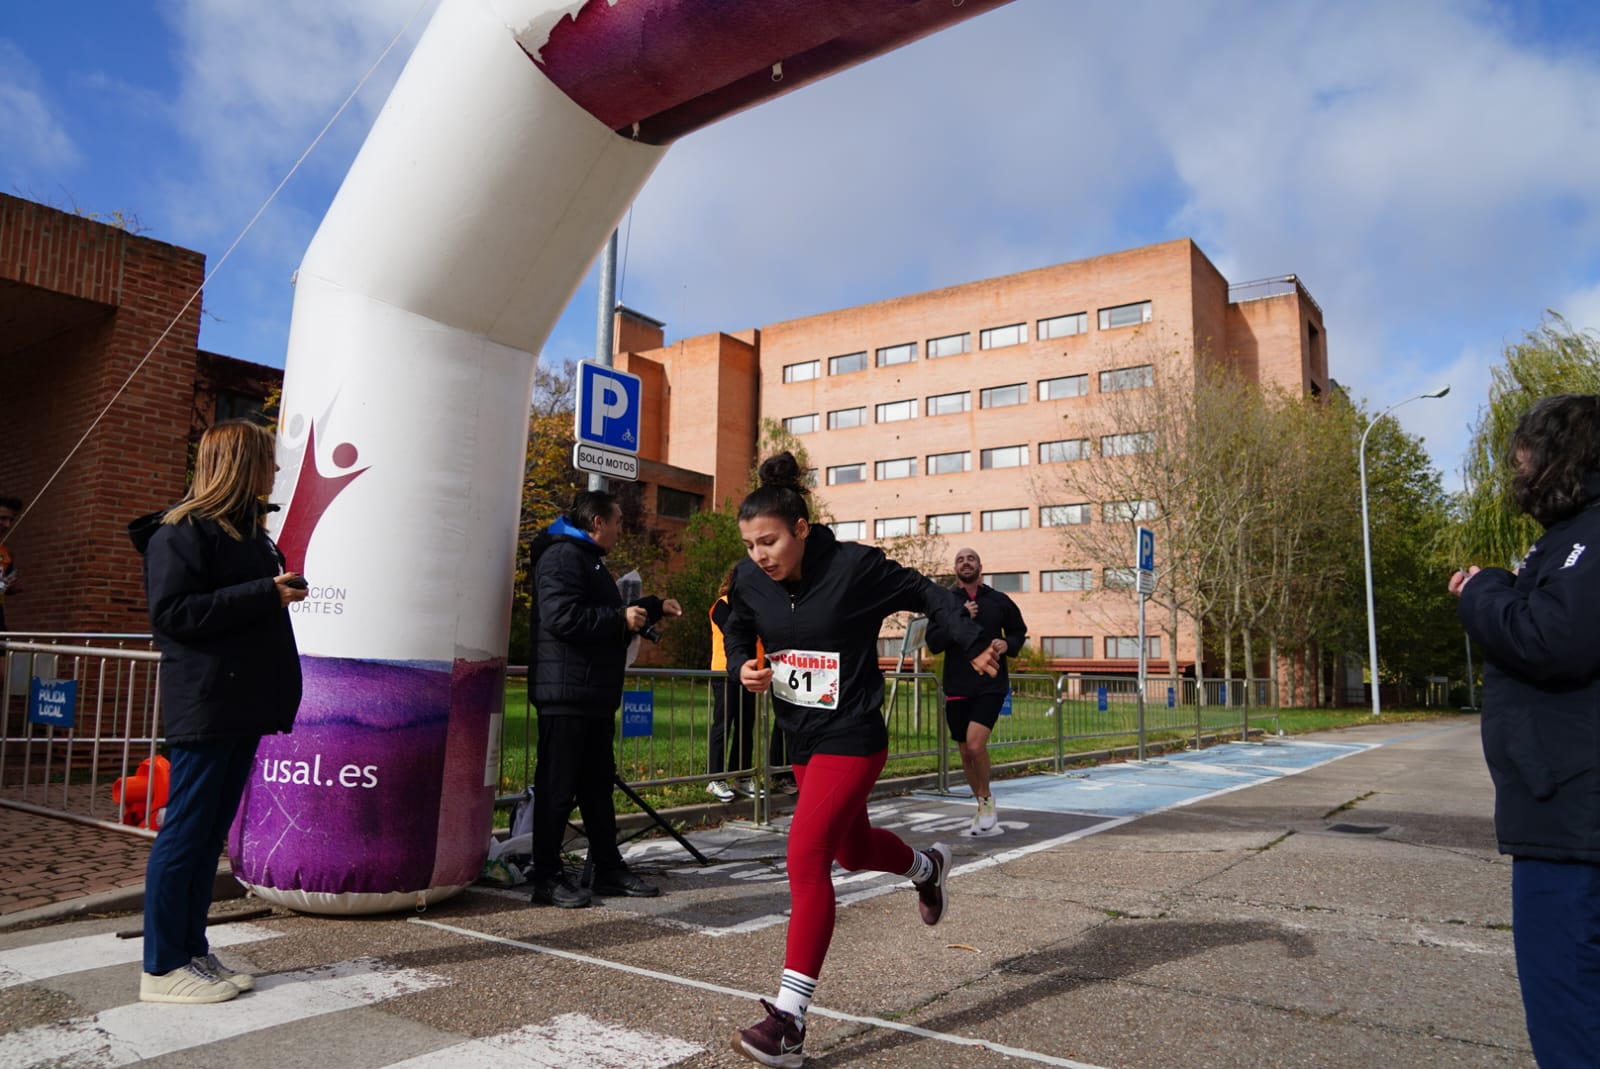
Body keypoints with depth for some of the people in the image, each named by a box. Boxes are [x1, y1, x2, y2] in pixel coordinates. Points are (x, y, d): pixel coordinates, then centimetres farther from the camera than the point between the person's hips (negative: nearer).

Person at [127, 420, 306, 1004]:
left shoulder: (246, 529, 16)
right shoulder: (182, 529, -10)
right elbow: (172, 611, -19)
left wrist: (284, 588, 5)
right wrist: (266, 594, -19)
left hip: (242, 705, 9)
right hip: (204, 707, -9)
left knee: (211, 832, 13)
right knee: (185, 833, -1)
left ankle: (193, 952, 22)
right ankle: (162, 968, 10)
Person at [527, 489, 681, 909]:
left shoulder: (588, 559, 23)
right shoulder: (562, 556, -12)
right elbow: (561, 617, -26)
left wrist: (654, 607, 28)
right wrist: (621, 619, -17)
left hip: (595, 696, 11)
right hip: (566, 694, -11)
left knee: (598, 784, 14)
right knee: (558, 788, -3)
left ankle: (608, 869, 23)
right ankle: (547, 878, 5)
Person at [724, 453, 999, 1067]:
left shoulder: (854, 566, -20)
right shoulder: (749, 579, -6)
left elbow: (924, 595, -6)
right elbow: (737, 634, 12)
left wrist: (973, 645, 3)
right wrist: (744, 668, -9)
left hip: (851, 739, -7)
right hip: (801, 740, 7)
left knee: (806, 860, -15)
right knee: (853, 850, 24)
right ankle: (927, 867, 58)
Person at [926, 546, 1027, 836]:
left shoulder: (999, 601, 4)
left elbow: (1019, 632, 16)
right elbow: (933, 642, -6)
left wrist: (1008, 645, -5)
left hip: (991, 684, -2)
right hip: (957, 687, 2)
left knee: (975, 744, -20)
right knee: (966, 753, 10)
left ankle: (986, 799, 6)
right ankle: (984, 808, 31)